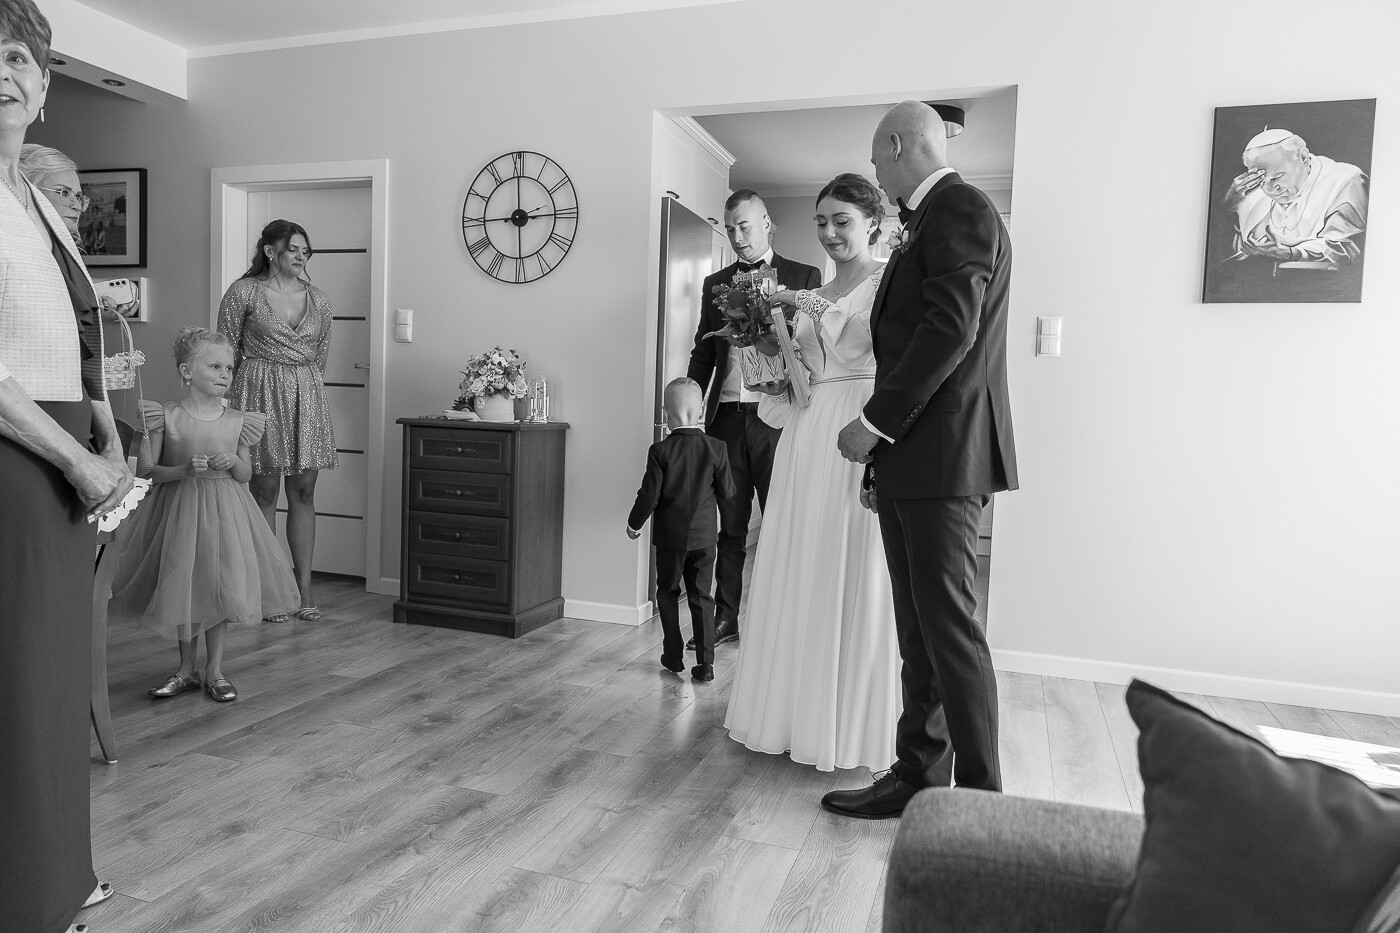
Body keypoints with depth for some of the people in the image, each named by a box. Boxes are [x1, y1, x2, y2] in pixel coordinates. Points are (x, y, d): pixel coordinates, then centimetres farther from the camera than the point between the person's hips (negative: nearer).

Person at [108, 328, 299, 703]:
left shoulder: (237, 421, 1)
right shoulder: (166, 417, -6)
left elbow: (246, 474, 7)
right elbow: (149, 471, -5)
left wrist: (231, 462, -14)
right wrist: (184, 469, -21)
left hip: (224, 510, 2)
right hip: (178, 510, -1)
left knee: (221, 586, 2)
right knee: (181, 586, 5)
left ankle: (215, 670, 18)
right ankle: (187, 668, 24)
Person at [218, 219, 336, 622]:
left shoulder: (317, 298, 10)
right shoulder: (243, 293, -1)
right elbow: (227, 350, 2)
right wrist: (228, 401, 1)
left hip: (307, 396, 4)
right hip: (260, 393, -3)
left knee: (303, 493, 4)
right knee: (264, 491, 1)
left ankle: (304, 587, 9)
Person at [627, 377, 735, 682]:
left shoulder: (660, 451, -13)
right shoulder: (716, 448, -8)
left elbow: (649, 495, -11)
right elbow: (727, 490, 0)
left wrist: (634, 523, 5)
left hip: (670, 536, -1)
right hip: (704, 535, 1)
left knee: (667, 594, 16)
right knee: (702, 597, 8)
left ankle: (673, 656, 22)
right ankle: (705, 663, 5)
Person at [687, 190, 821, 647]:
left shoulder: (804, 277, 5)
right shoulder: (715, 283, 15)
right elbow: (702, 353, 16)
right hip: (726, 417, 3)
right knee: (730, 524, 9)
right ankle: (725, 618, 18)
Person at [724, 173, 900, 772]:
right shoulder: (815, 295, 20)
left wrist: (815, 306, -21)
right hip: (808, 436, 7)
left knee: (854, 574, -4)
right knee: (799, 573, 7)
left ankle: (854, 722, 9)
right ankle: (798, 707, 20)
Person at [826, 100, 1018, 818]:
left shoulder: (961, 211, -6)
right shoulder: (929, 224, 22)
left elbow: (950, 330, -18)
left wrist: (875, 422, -14)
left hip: (943, 459, -9)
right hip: (909, 462, 9)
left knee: (948, 624, -4)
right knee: (918, 629, 11)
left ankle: (980, 795, 8)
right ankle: (918, 775, 20)